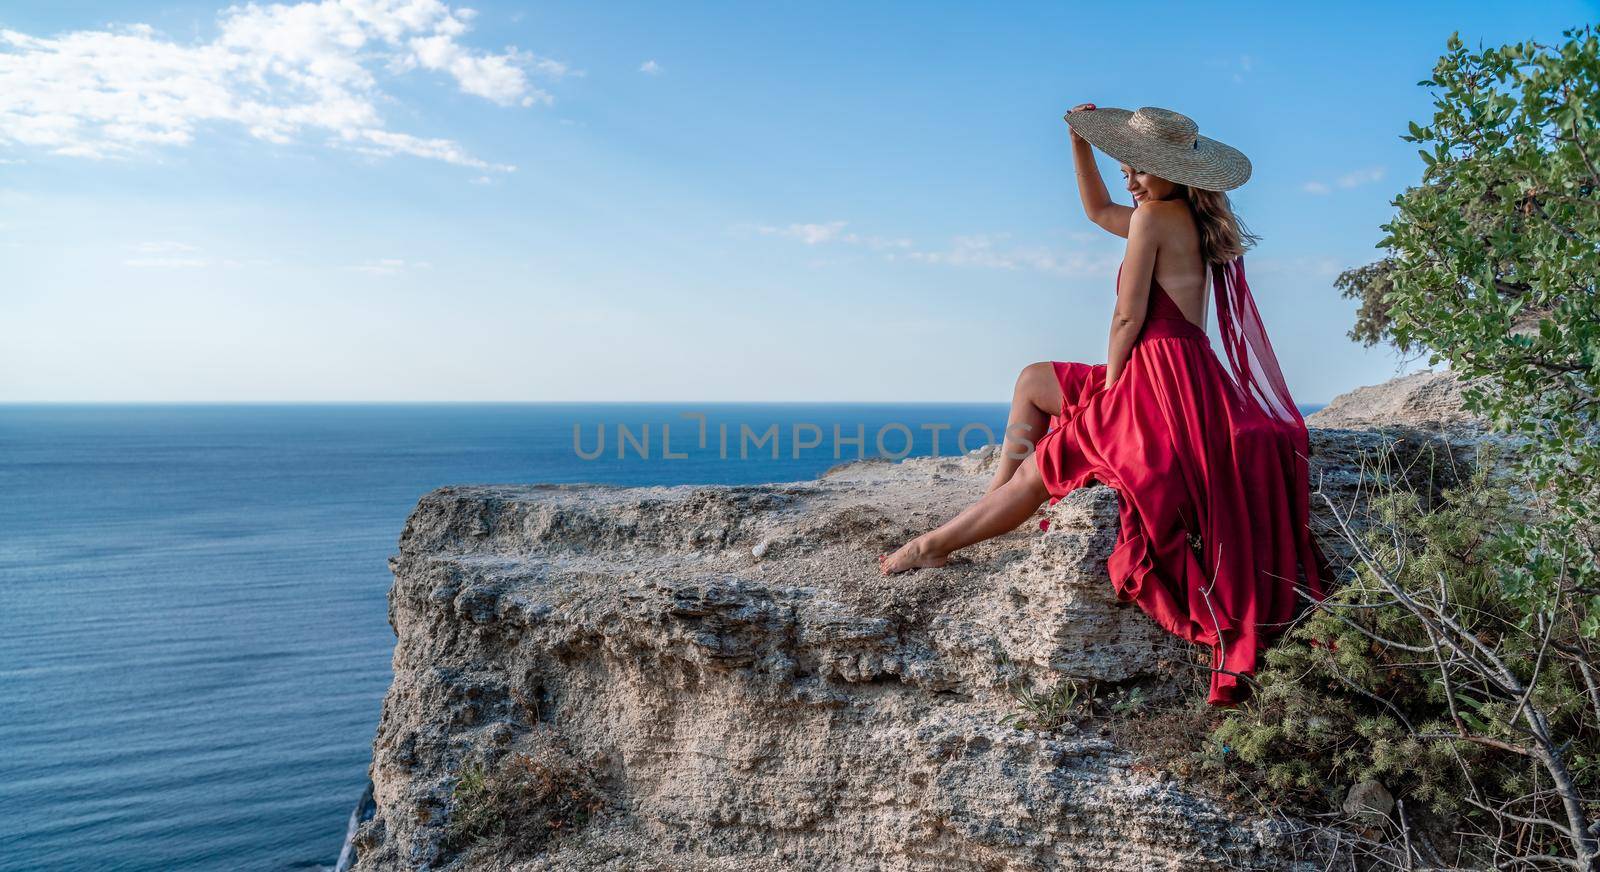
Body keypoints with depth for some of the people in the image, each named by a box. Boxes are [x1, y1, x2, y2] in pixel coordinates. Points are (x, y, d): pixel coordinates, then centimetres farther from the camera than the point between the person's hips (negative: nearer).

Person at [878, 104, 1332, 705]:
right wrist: (1081, 144, 20)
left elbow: (1128, 318, -15)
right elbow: (1098, 210, 31)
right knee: (1034, 381, 21)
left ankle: (933, 546, 8)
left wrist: (1110, 387, -3)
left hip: (1163, 382, -10)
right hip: (1169, 380, 10)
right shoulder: (1185, 216, 16)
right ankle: (993, 505, 17)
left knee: (1039, 469, -3)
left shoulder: (1157, 214, -12)